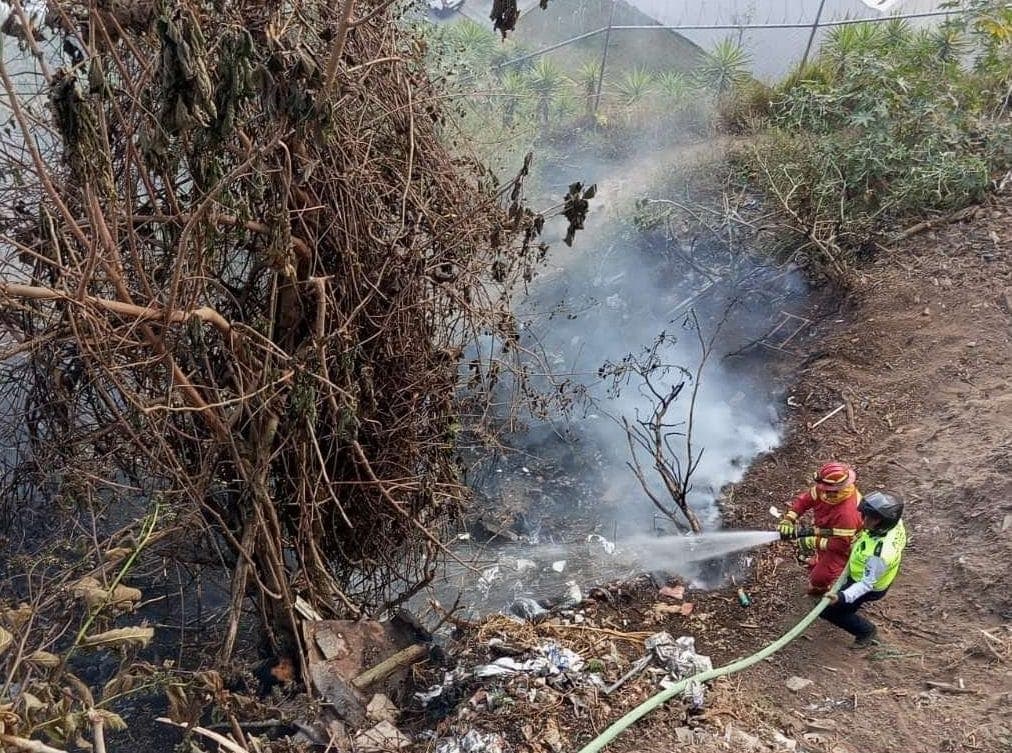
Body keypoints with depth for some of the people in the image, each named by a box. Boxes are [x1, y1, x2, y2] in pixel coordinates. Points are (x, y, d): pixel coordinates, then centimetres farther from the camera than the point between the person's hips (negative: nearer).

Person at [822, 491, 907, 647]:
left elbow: (866, 584, -35)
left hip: (870, 588, -8)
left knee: (827, 610, 5)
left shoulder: (880, 554, -46)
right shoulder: (894, 522, -25)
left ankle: (867, 630, 24)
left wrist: (842, 597, -45)